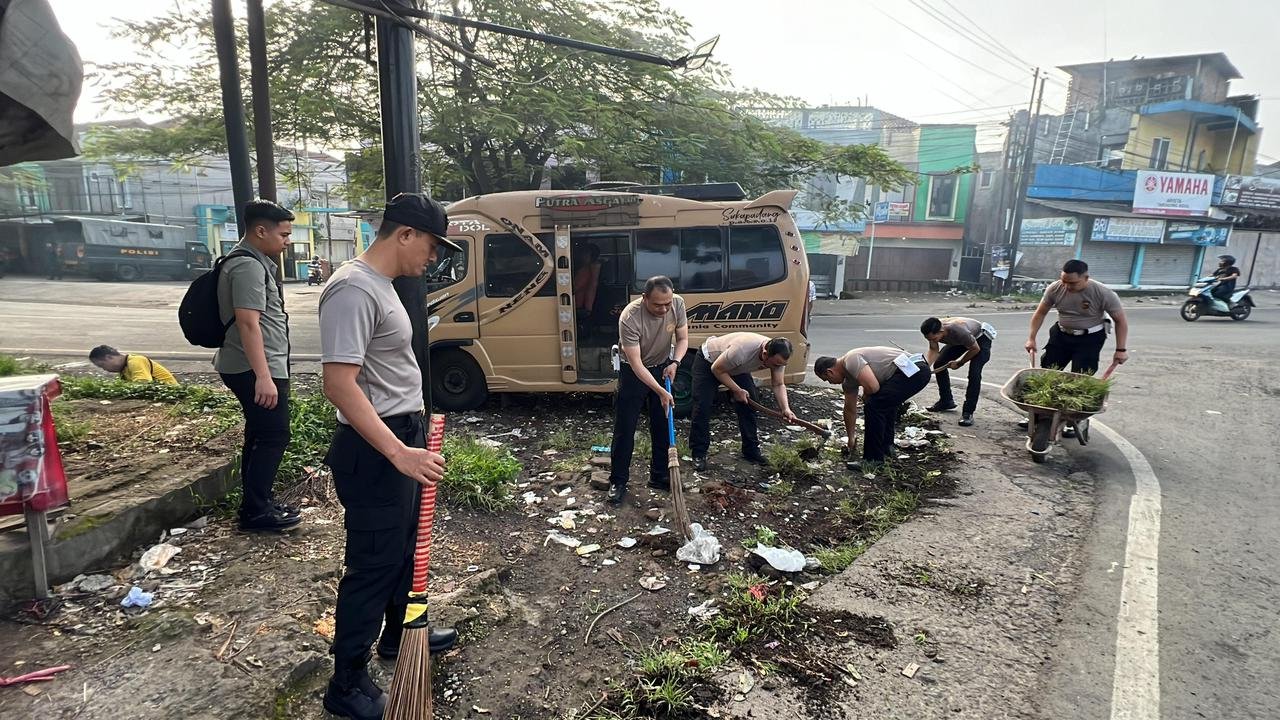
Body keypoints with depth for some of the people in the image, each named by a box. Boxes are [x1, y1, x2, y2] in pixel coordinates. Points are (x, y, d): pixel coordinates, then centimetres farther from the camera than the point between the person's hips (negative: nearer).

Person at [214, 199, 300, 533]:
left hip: (254, 367, 11)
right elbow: (248, 323, -25)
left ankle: (257, 503, 24)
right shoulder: (248, 266, -17)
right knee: (273, 437, -6)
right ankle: (255, 512, 1)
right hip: (257, 369, -11)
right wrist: (263, 376, -29)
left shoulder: (254, 261, 16)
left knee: (259, 436, 15)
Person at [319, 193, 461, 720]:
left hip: (401, 441, 10)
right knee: (373, 564, 3)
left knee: (404, 548, 23)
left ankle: (398, 633, 44)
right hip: (373, 450, -10)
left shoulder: (381, 285, 10)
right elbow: (340, 384, -28)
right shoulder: (354, 289, -22)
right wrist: (398, 452, -32)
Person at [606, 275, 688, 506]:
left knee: (663, 426, 9)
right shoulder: (629, 318, -34)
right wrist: (660, 392, -34)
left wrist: (675, 362, -23)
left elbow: (682, 338, -5)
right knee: (624, 428, -1)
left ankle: (659, 477, 24)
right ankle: (618, 482, 11)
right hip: (633, 372, -4)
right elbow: (636, 363, -31)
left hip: (662, 367, 4)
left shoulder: (678, 303, -19)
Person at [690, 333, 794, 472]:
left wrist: (785, 409, -28)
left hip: (737, 368, 6)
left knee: (748, 405, -2)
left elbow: (778, 385, -13)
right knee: (702, 408, -11)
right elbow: (717, 369, -29)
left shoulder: (777, 356, -23)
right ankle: (699, 454, 0)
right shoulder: (742, 350, -44)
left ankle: (751, 451, 10)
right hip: (709, 363, -6)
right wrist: (737, 390, -23)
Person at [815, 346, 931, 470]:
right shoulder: (848, 378, 19)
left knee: (874, 406, -13)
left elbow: (873, 387, -25)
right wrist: (850, 439, 37)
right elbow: (850, 410, 28)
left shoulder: (851, 360, -11)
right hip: (917, 370, 11)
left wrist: (865, 397, 0)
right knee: (886, 402, 31)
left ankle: (874, 460, -5)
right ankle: (885, 447, 38)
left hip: (913, 370, -11)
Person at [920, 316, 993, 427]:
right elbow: (934, 351, -13)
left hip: (981, 338, -7)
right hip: (960, 341, 7)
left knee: (974, 373, -23)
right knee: (938, 364, 3)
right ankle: (946, 401, 20)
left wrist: (959, 363, -15)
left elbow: (975, 349, -26)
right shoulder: (933, 332, -27)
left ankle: (968, 413, -17)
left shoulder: (958, 331, -43)